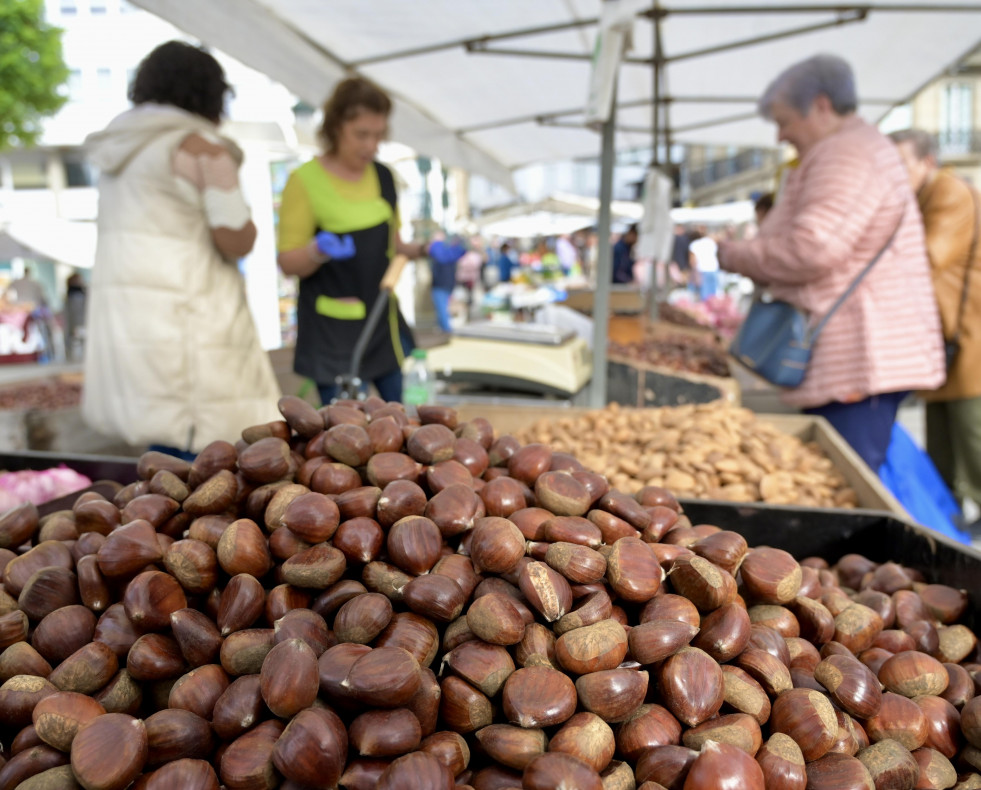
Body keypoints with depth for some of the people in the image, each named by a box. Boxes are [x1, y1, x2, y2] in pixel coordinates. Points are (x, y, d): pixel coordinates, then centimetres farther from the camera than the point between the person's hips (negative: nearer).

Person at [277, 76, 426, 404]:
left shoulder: (382, 175, 9)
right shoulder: (305, 181, -9)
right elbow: (288, 262, -9)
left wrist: (423, 250, 3)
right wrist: (318, 251, -29)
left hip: (385, 323, 6)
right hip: (333, 333, -5)